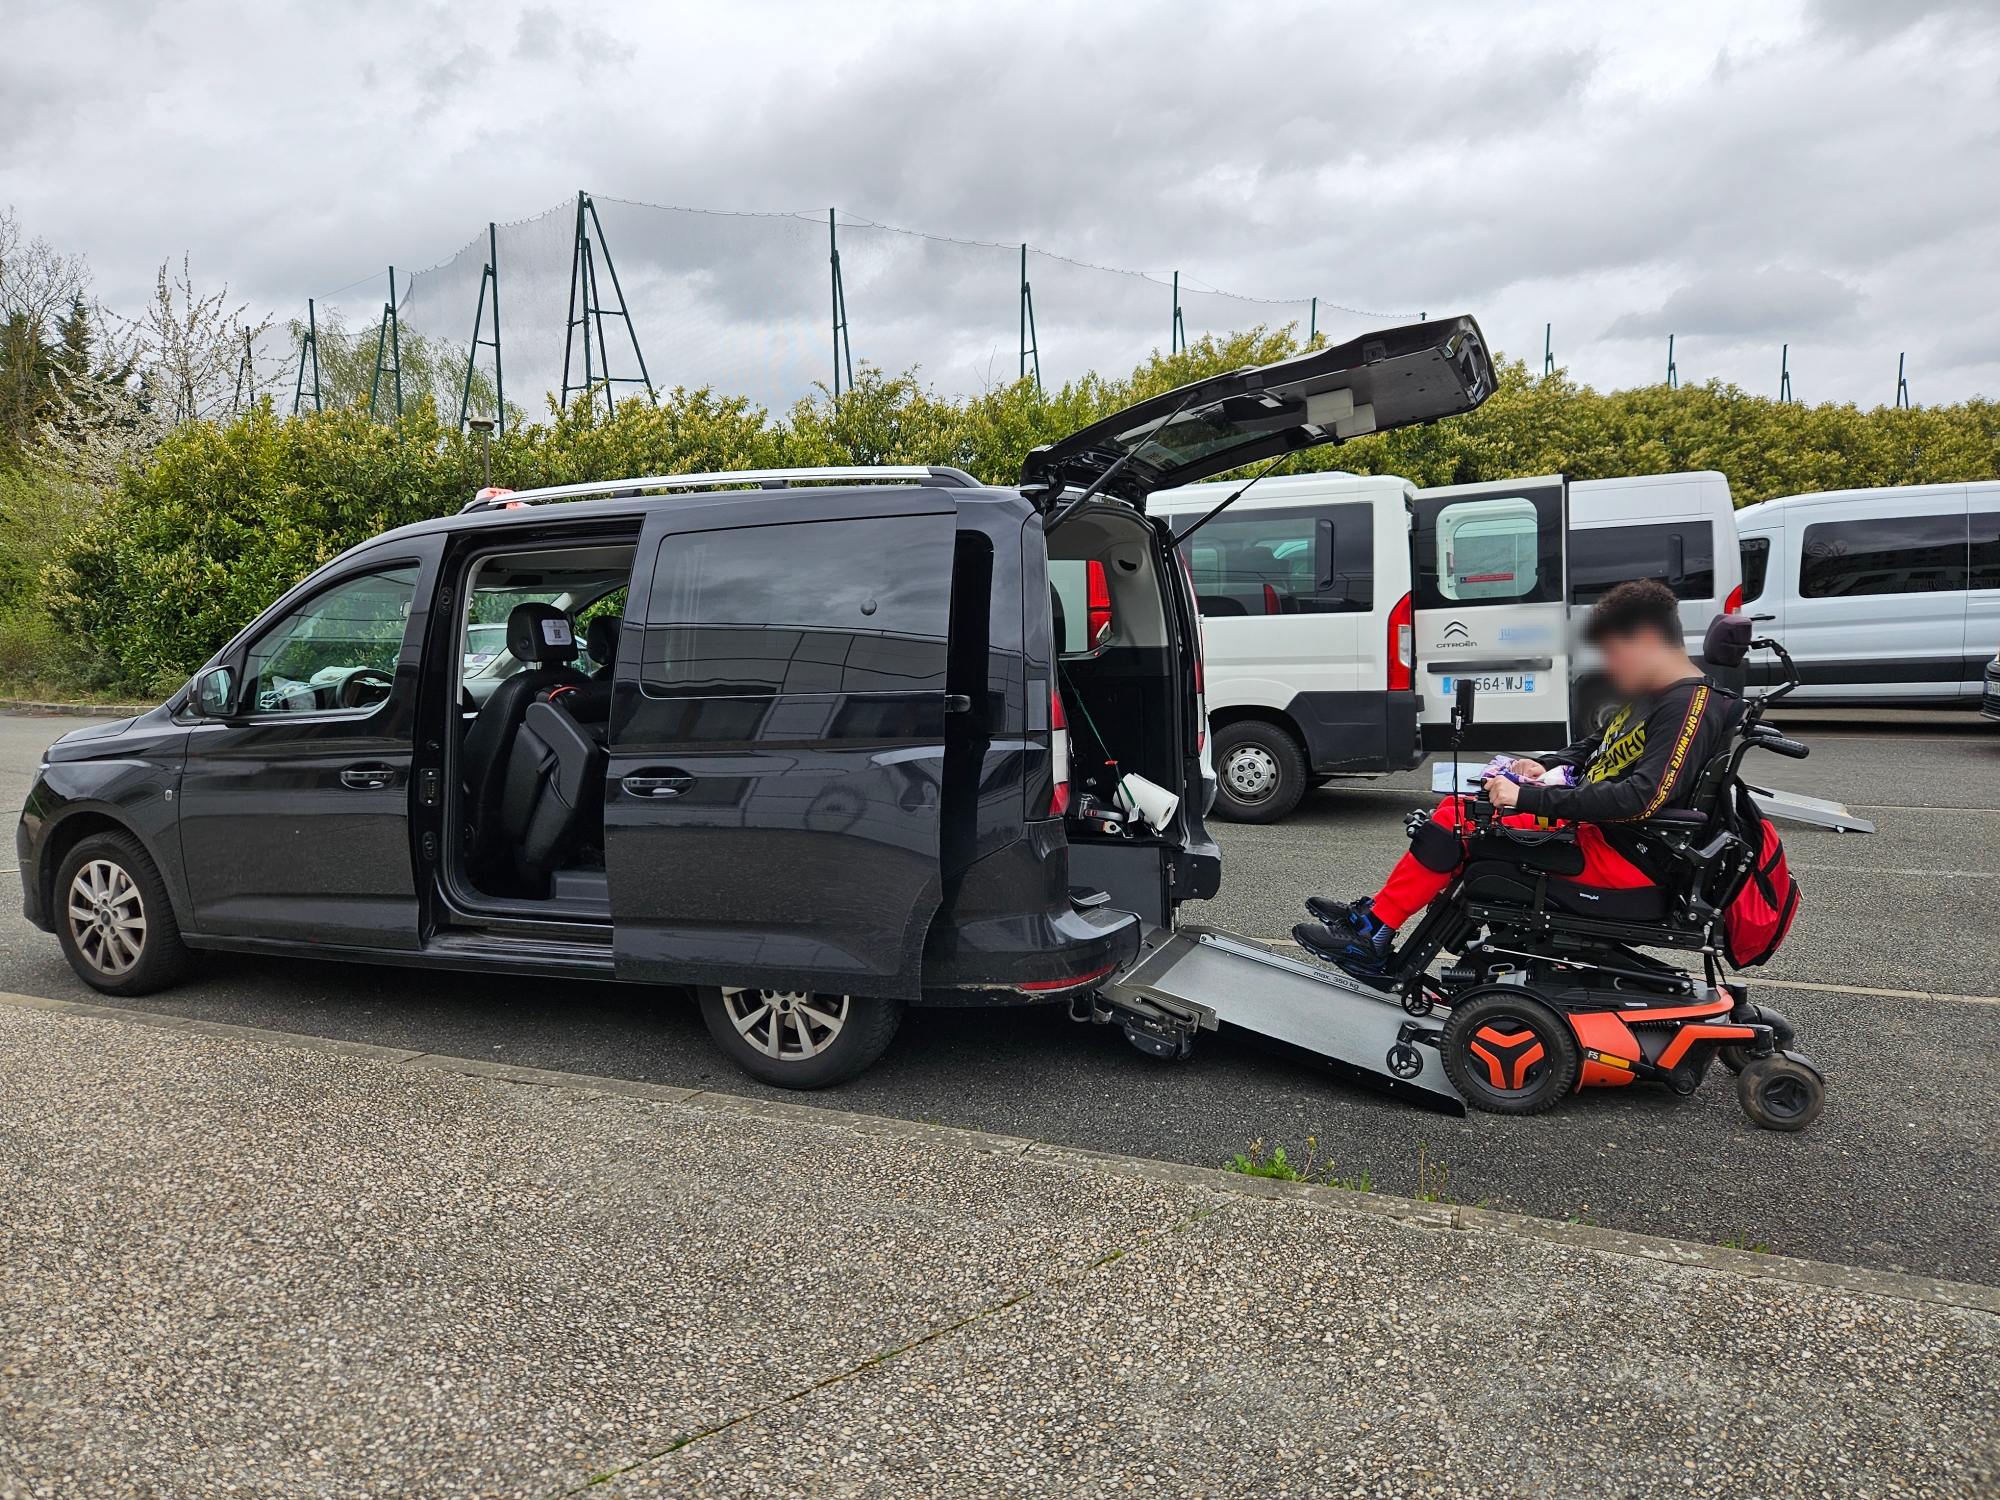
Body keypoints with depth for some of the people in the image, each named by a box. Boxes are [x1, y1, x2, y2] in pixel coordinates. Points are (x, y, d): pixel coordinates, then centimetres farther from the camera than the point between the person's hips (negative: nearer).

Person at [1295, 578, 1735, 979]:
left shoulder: (1691, 707, -17)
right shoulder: (1647, 696, 14)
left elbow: (1641, 799, -27)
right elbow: (1595, 747, 30)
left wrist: (1529, 798, -27)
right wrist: (1547, 767, 8)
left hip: (1625, 860, -10)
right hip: (1593, 831, 10)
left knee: (1458, 821, -16)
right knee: (1457, 811, 5)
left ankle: (1372, 935, -6)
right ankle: (1372, 920, 2)